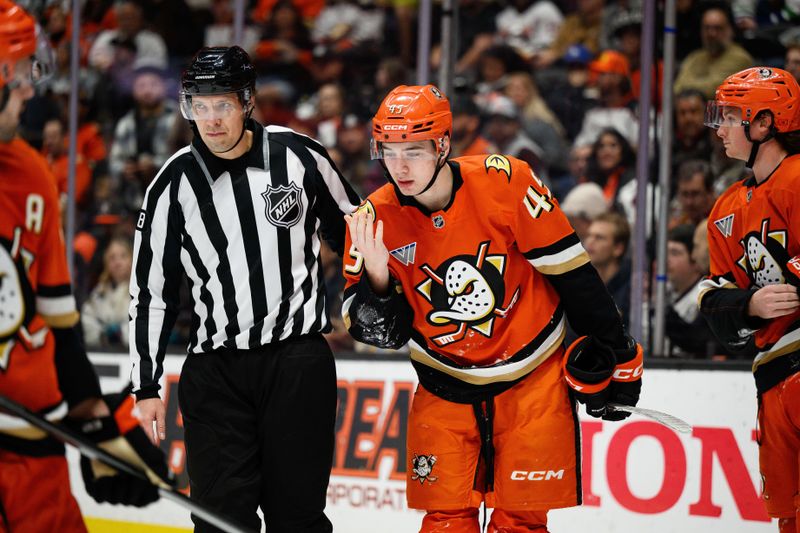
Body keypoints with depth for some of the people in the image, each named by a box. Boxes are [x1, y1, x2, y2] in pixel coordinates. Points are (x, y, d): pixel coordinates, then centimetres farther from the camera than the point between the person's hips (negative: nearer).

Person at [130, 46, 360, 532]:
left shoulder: (299, 155, -2)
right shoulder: (175, 184, -1)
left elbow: (352, 229, 13)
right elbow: (151, 290, 5)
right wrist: (147, 386, 4)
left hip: (299, 359, 0)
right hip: (216, 365, 0)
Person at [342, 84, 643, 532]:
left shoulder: (504, 183, -18)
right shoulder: (375, 221, -10)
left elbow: (569, 268, -8)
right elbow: (386, 333, -6)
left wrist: (610, 351, -3)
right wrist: (376, 278, -26)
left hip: (531, 375, -2)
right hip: (445, 389, 2)